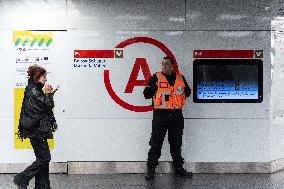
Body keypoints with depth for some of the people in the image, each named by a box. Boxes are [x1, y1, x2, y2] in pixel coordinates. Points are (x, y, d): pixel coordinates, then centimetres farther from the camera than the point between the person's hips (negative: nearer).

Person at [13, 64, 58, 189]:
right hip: (36, 130, -10)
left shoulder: (34, 89, 15)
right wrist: (48, 94, -7)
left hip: (37, 130, 10)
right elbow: (48, 106, -17)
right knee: (44, 158, -5)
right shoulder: (34, 91, -15)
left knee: (43, 158, 11)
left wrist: (49, 94, 14)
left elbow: (42, 106, 22)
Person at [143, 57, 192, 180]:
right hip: (160, 114, -3)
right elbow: (146, 94, -2)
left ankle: (178, 168, 24)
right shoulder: (156, 78, 1)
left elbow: (188, 92, 19)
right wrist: (154, 87, -15)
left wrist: (184, 89, 0)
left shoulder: (180, 78, 11)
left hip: (177, 115, 3)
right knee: (156, 143, 0)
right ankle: (150, 169, 10)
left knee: (176, 144, 13)